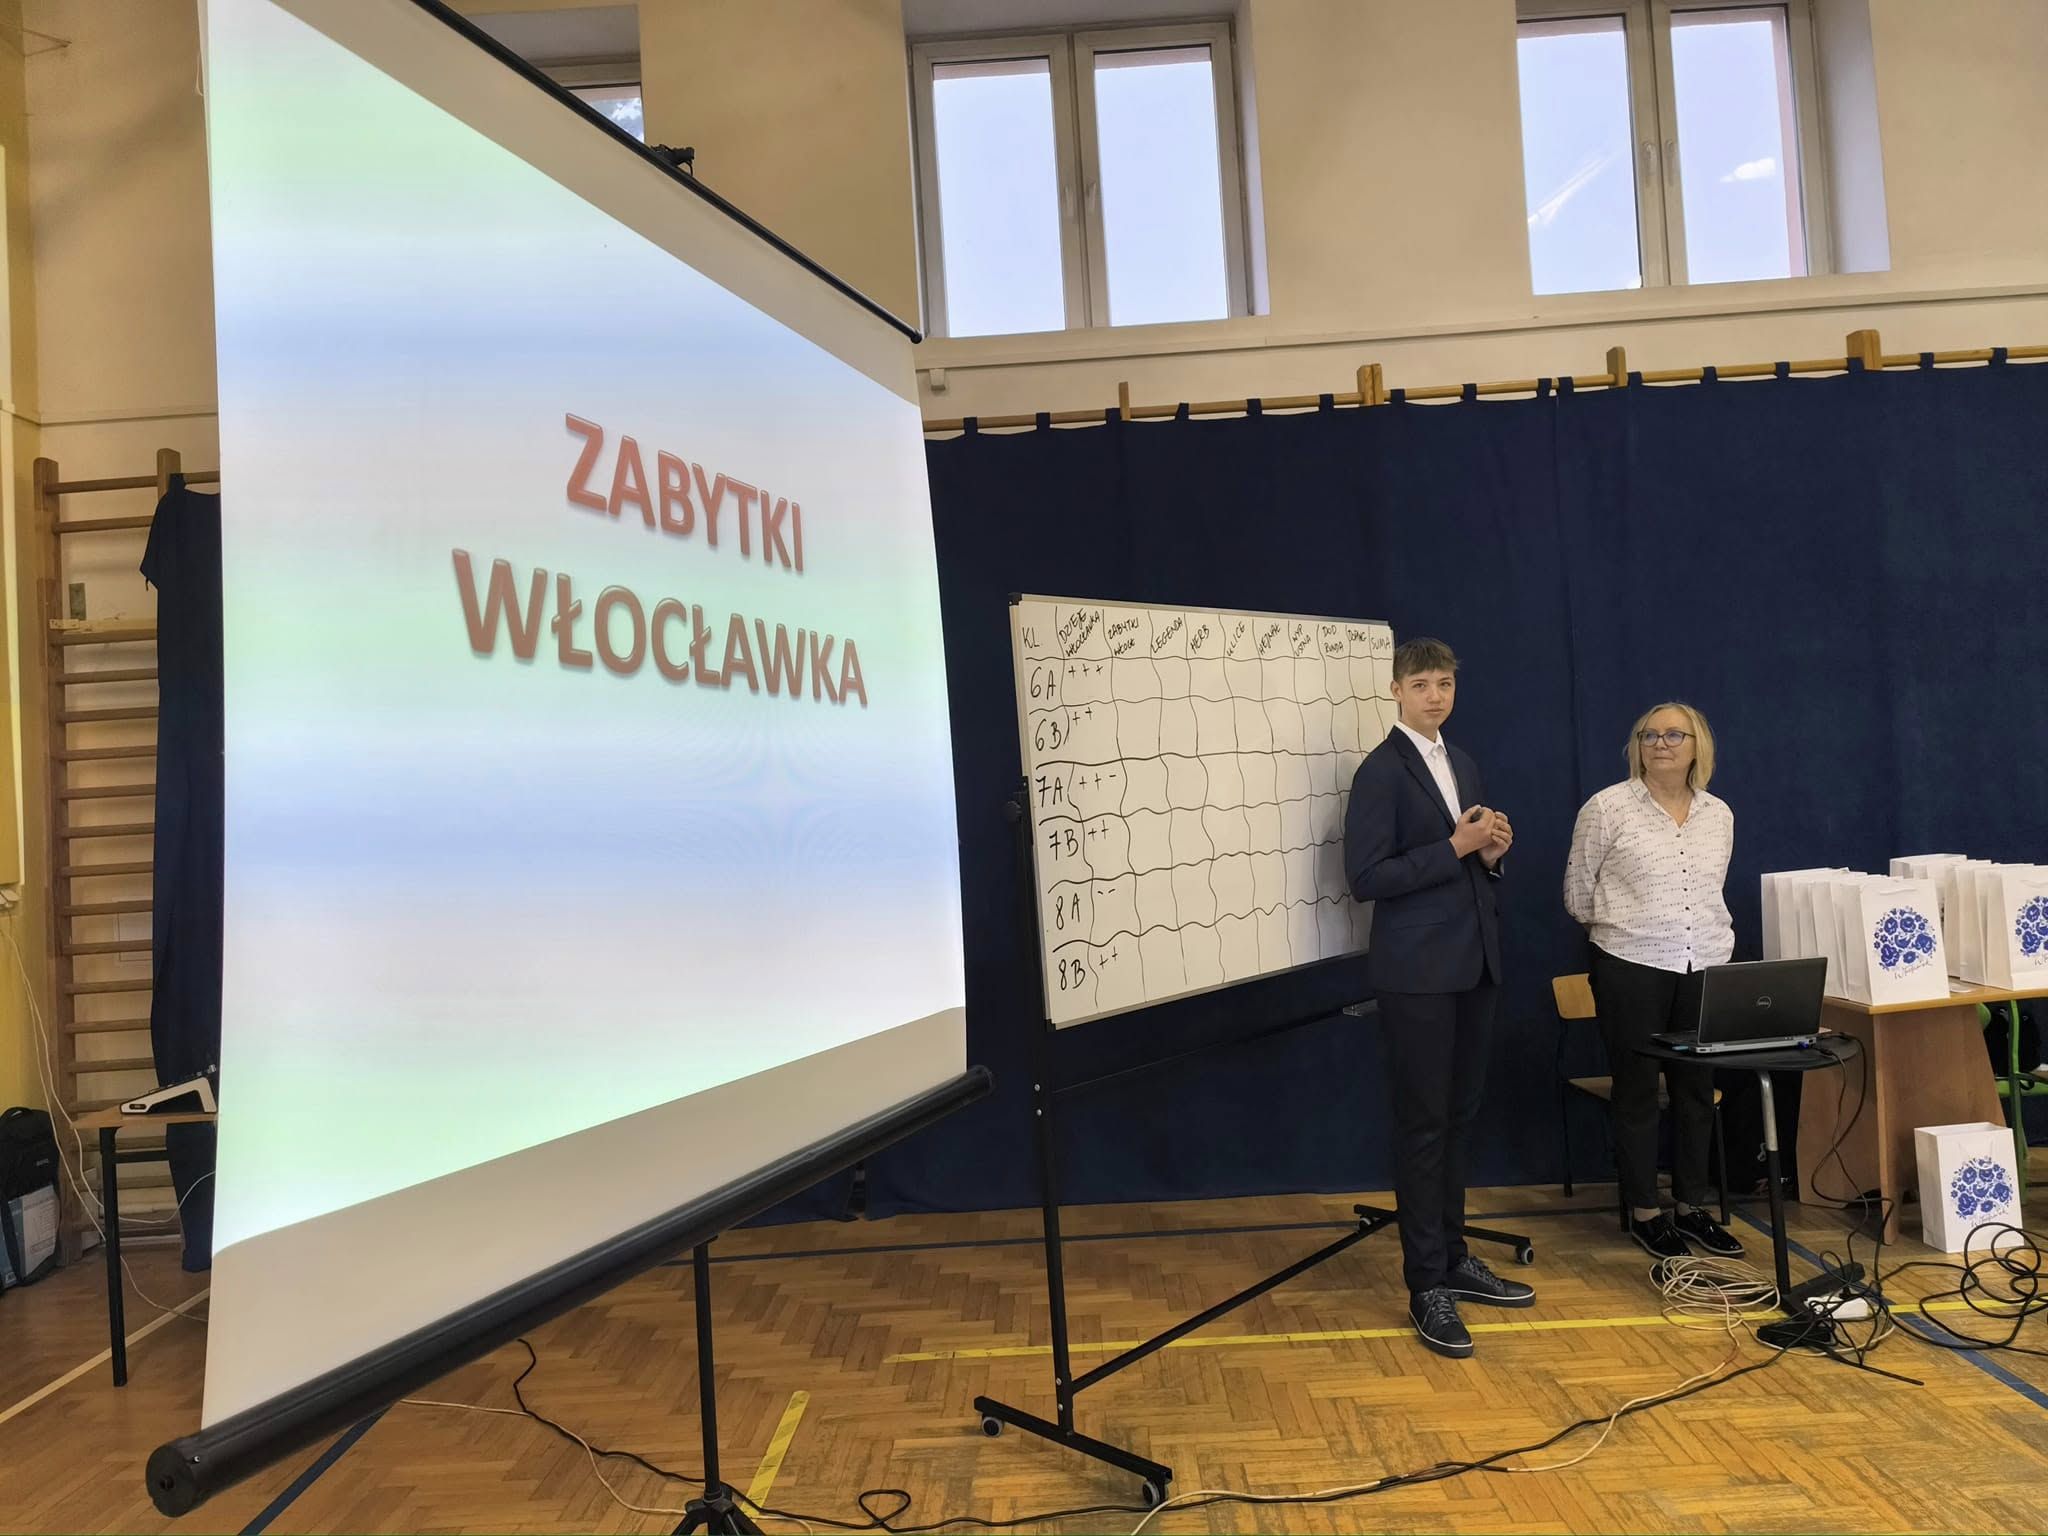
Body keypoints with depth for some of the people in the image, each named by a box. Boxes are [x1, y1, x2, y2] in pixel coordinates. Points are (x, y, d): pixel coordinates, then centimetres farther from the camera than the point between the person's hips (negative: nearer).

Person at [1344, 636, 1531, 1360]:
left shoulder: (1463, 766, 14)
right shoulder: (1381, 771, -10)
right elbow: (1366, 877, -17)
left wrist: (1491, 852, 0)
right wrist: (1456, 847, -20)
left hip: (1474, 966, 8)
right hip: (1417, 973, -8)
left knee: (1459, 1117, 15)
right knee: (1423, 1125, -1)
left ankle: (1453, 1259, 28)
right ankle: (1426, 1288, 8)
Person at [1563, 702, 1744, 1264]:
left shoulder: (1719, 815, 8)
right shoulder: (1607, 808, -7)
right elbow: (1577, 892, 2)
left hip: (1706, 967, 5)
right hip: (1632, 969, -4)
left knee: (1697, 1090, 11)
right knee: (1637, 1091, 4)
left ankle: (1692, 1206, 25)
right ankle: (1645, 1213, 15)